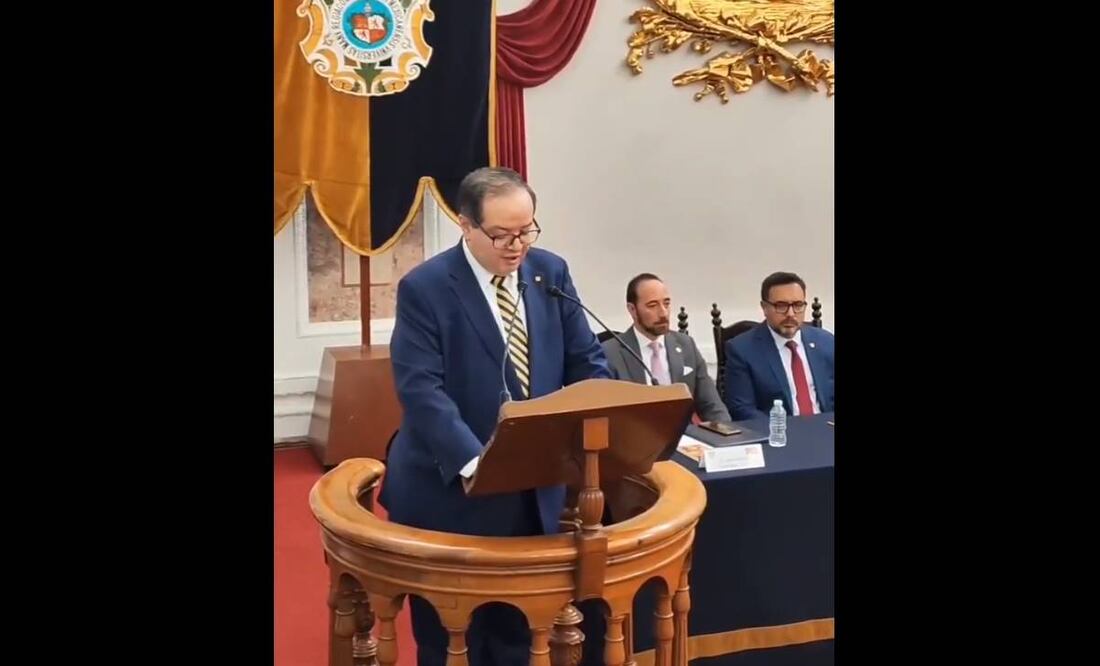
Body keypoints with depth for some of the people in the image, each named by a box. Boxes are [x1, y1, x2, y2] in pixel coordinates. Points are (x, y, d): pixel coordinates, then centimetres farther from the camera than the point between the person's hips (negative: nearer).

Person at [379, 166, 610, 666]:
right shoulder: (424, 288, -12)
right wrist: (473, 462, -34)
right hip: (450, 494, -4)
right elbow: (421, 389, -21)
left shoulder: (551, 272, 3)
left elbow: (585, 362, 5)